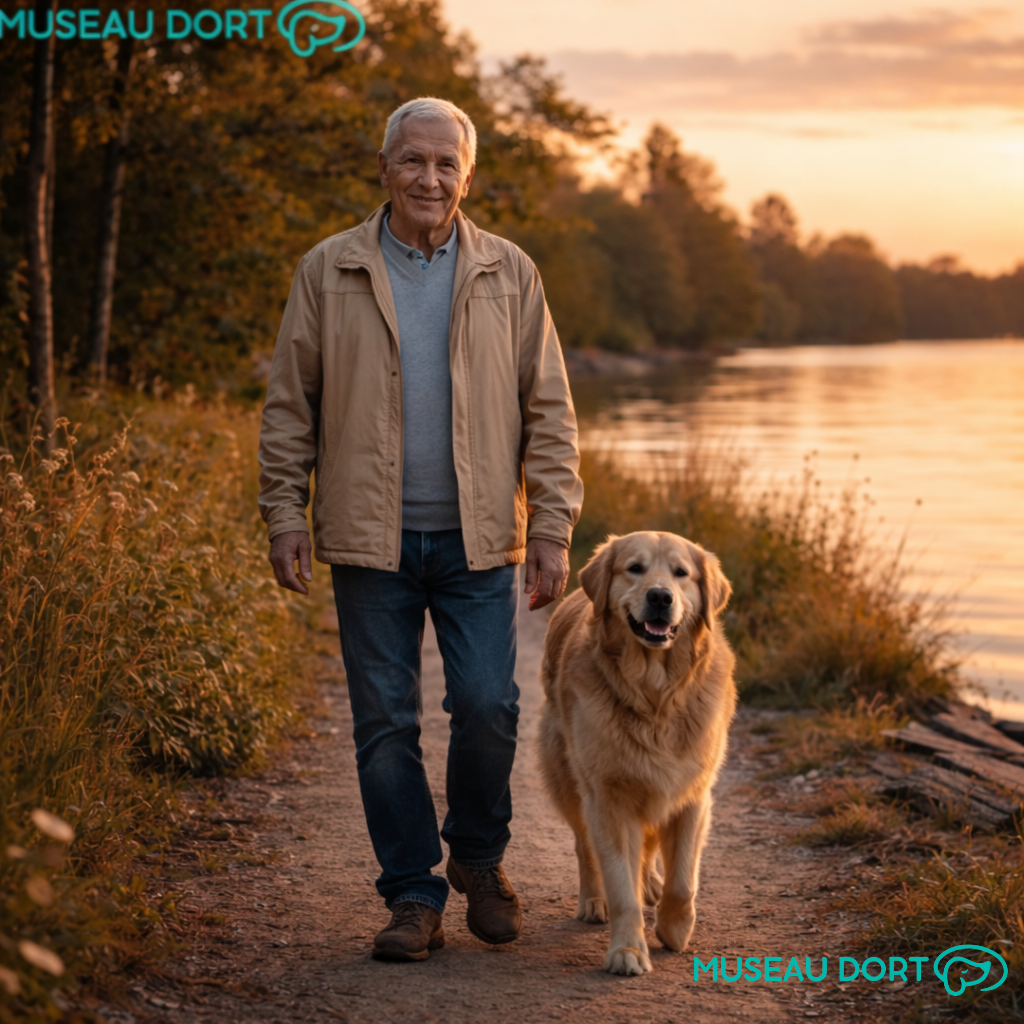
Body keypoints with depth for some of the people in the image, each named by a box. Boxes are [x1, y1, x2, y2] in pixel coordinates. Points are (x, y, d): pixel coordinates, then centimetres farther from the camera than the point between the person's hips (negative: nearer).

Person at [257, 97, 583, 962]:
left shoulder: (509, 273, 6)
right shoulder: (328, 272, 5)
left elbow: (549, 410, 6)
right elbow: (289, 404, 7)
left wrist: (553, 527, -1)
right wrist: (286, 513, 0)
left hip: (479, 539, 0)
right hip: (372, 541, 0)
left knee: (487, 706, -5)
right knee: (385, 722, 3)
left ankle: (479, 857, 21)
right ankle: (413, 895, 14)